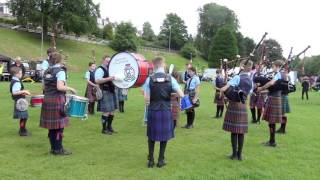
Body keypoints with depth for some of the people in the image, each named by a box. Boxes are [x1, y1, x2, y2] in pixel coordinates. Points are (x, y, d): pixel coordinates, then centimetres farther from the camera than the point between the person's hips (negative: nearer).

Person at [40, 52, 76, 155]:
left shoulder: (46, 72, 11)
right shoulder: (60, 71, -12)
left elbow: (44, 87, 15)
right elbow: (60, 87, -23)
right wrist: (70, 89, -8)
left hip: (47, 100, 8)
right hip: (57, 100, -7)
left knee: (51, 125, 13)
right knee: (59, 125, 1)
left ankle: (53, 147, 21)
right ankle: (58, 149, 6)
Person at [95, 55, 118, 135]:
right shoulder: (100, 70, -10)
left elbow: (113, 78, 33)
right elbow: (97, 80, -23)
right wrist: (108, 79, -30)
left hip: (112, 92, 9)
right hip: (105, 93, -9)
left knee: (112, 111, 12)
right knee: (106, 112, -6)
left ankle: (109, 127, 25)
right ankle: (104, 129, 5)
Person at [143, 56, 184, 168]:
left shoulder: (149, 79, -8)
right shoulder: (170, 79, -6)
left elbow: (146, 99, -11)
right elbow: (181, 95, -8)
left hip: (153, 111, 0)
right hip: (166, 111, 0)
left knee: (151, 135, 16)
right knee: (164, 135, 14)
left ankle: (150, 160, 20)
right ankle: (161, 160, 19)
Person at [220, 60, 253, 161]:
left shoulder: (237, 78, -11)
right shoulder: (251, 81, 7)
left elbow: (223, 89, -18)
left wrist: (222, 95, 2)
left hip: (234, 105, -4)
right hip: (243, 106, 5)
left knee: (234, 130, 2)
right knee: (241, 131, 9)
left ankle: (234, 154, 8)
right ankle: (240, 154, 14)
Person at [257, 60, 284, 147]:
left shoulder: (278, 74, -14)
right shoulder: (278, 75, 16)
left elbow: (271, 83, -33)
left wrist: (261, 88, -21)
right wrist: (262, 89, 9)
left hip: (274, 99, -9)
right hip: (272, 98, 9)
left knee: (272, 121, -4)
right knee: (271, 121, 14)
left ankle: (272, 142, 3)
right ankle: (271, 140, 22)